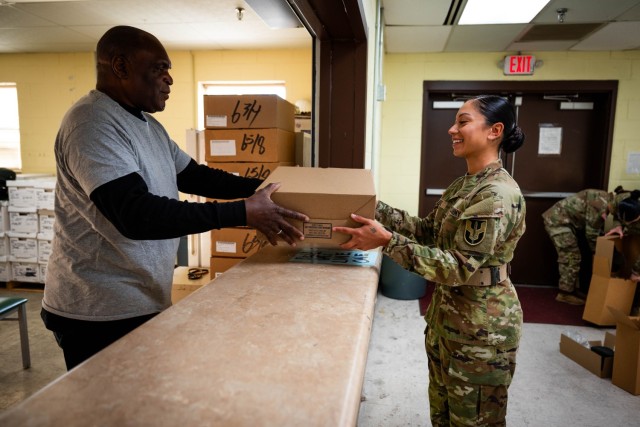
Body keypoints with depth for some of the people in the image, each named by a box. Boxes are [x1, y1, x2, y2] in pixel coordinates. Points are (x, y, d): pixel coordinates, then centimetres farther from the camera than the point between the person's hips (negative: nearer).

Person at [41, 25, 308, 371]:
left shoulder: (149, 126, 11)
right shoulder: (92, 122, -20)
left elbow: (196, 177, 14)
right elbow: (136, 215, -31)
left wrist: (264, 188, 3)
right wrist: (244, 212, -30)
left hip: (143, 302, 9)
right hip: (98, 313, -9)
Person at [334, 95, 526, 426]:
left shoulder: (499, 195, -24)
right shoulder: (463, 185, 6)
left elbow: (459, 268, -27)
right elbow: (429, 231, 9)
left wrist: (387, 241, -32)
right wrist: (377, 209, 0)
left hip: (482, 327, -9)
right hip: (446, 315, 9)